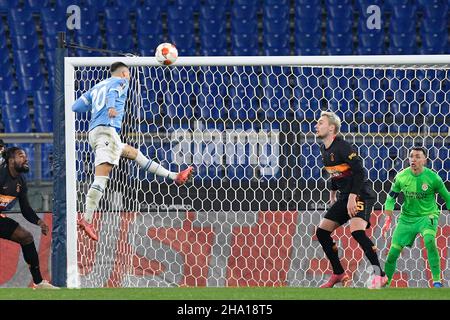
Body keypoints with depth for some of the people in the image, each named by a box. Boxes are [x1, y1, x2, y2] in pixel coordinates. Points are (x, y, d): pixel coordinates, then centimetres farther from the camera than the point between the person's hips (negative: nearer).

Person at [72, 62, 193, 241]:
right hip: (107, 129, -9)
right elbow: (112, 92, -16)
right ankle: (87, 219, -29)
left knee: (133, 153, 26)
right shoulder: (121, 82, 8)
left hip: (95, 132, 9)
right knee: (101, 177, -18)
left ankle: (175, 177, 33)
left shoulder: (97, 87, 27)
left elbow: (76, 107, 21)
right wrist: (111, 107, -38)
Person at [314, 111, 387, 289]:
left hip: (360, 195, -10)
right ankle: (339, 274, 17)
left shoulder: (342, 146, -17)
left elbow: (359, 171, -22)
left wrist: (352, 197, -25)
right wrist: (333, 193, 29)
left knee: (356, 230, -30)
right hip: (344, 196, 10)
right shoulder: (324, 149, 10)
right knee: (322, 231, 6)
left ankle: (379, 274, -26)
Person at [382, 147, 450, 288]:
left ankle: (437, 280, -29)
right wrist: (388, 219, 0)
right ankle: (384, 284, 19)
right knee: (393, 252, -1)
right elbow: (391, 197, 7)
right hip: (407, 217, 3)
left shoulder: (432, 178, -14)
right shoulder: (401, 177, -6)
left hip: (427, 215, -3)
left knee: (429, 239, -34)